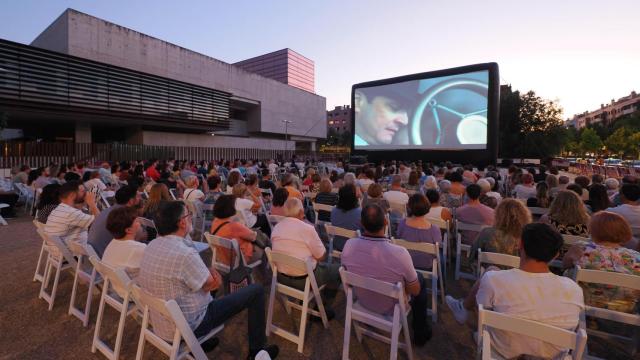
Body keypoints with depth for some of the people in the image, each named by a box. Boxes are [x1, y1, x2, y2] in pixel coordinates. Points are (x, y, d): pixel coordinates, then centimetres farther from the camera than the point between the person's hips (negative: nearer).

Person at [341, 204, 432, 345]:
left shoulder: (349, 245, -26)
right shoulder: (399, 253, -37)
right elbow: (415, 291, -19)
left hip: (363, 302, 4)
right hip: (392, 309, -3)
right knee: (421, 279, 22)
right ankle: (420, 333, 36)